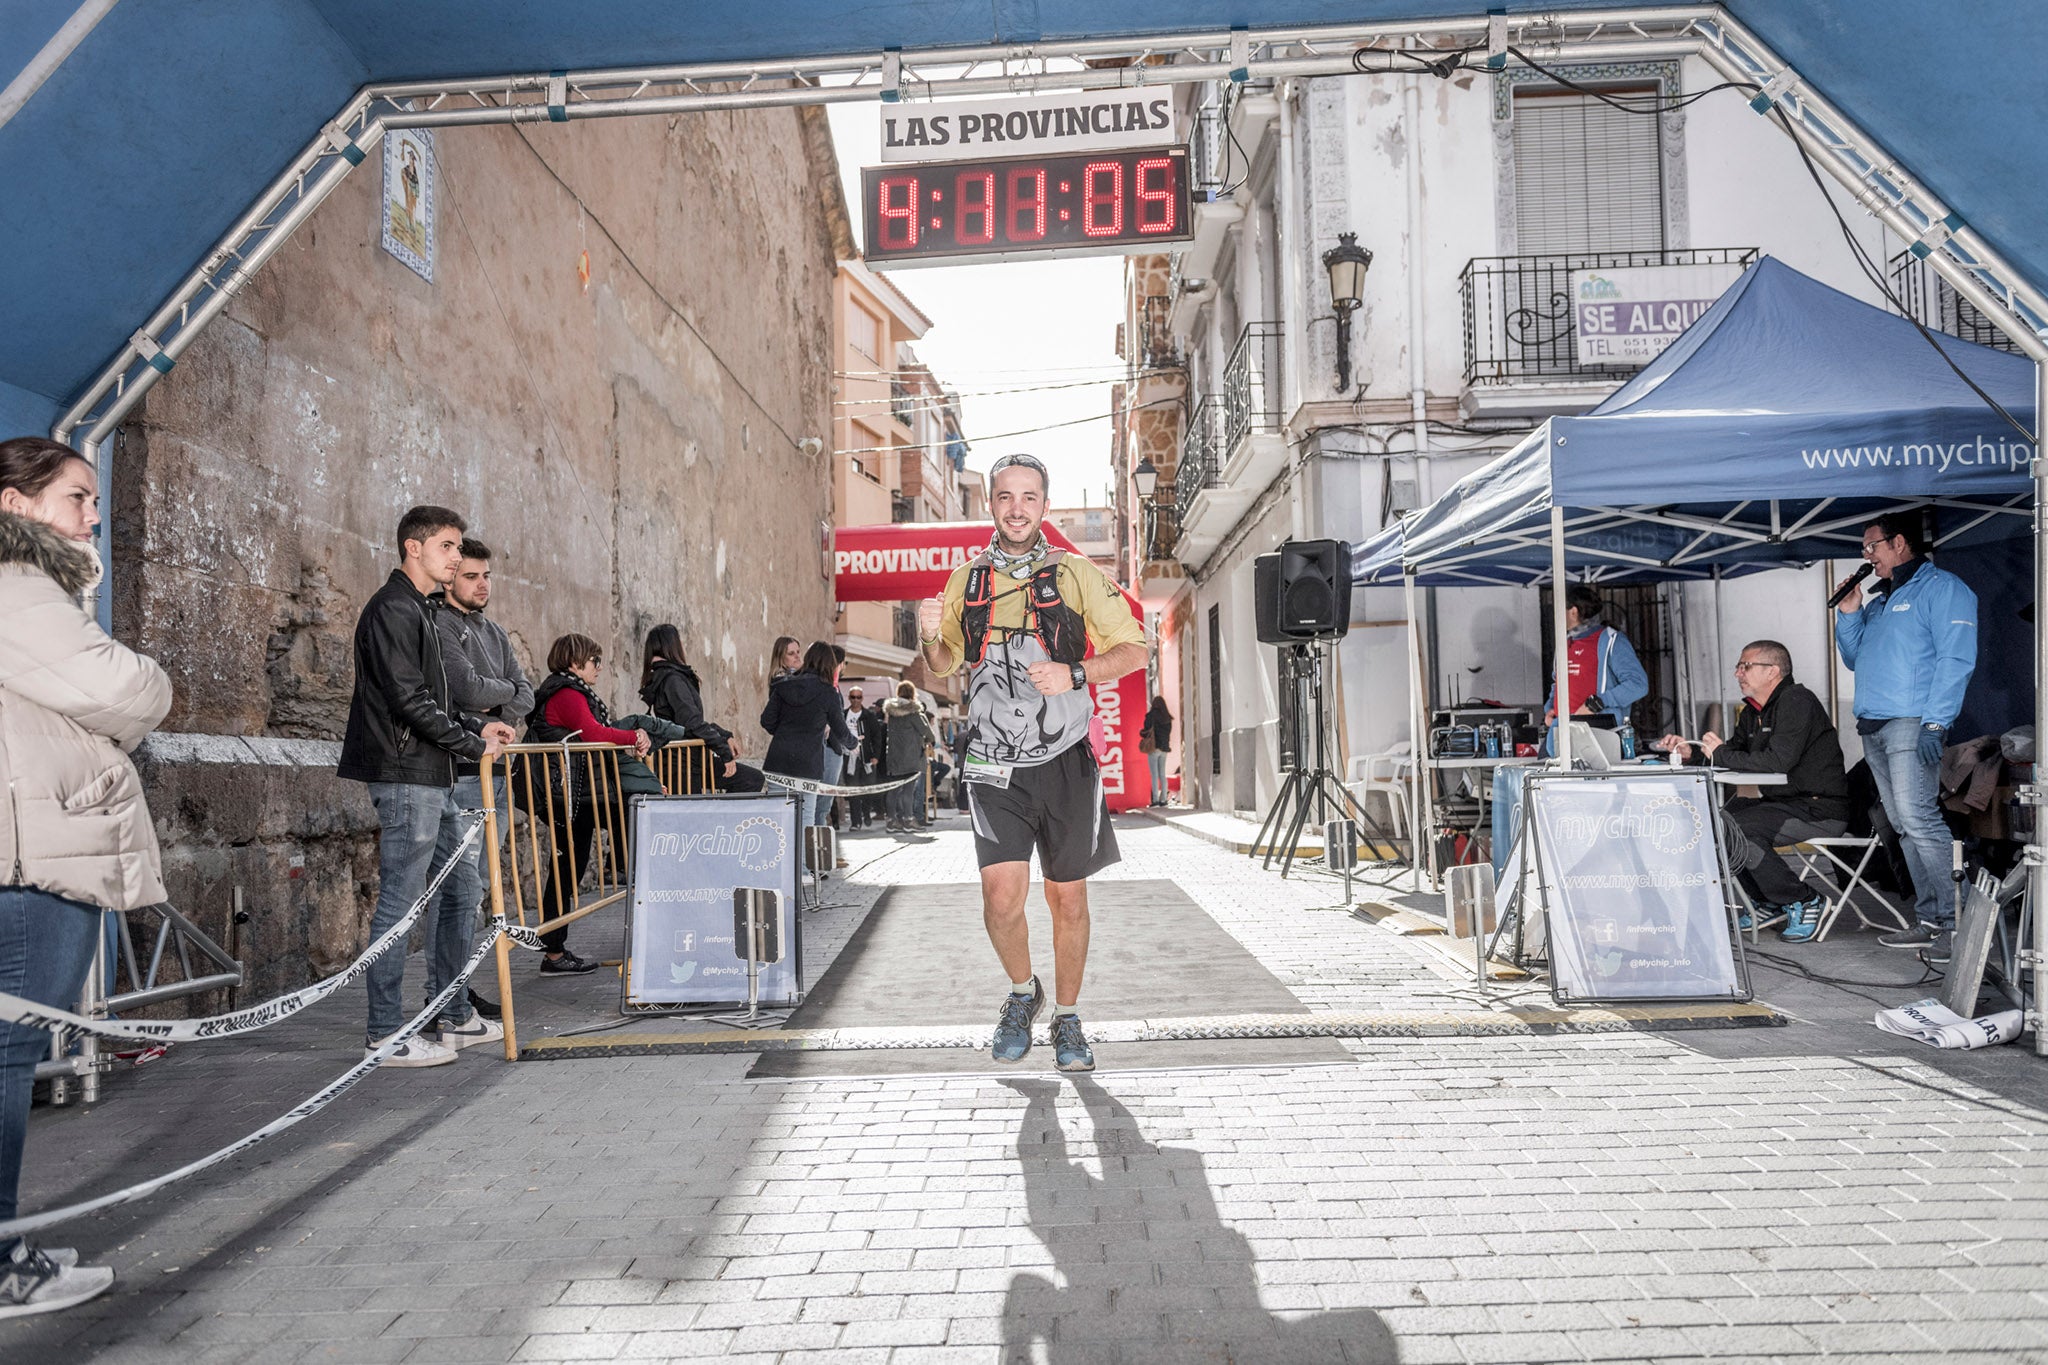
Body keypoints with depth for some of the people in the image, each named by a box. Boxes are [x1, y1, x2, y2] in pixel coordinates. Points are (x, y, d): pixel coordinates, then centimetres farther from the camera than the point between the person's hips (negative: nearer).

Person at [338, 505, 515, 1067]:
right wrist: (472, 743, -10)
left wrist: (477, 725, 14)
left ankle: (455, 1014, 24)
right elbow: (410, 701, -18)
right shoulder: (393, 609, -11)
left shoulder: (419, 610, 21)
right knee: (399, 901, -6)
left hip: (427, 776, 11)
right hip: (406, 776, -11)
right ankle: (387, 1036, 1)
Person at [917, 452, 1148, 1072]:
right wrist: (930, 635, -5)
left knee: (1067, 898, 7)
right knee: (1002, 896, -11)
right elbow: (943, 666, 18)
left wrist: (1074, 674, -14)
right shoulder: (966, 580, 10)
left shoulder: (1076, 573, 4)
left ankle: (1067, 1017, 27)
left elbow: (1134, 649, 3)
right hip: (995, 766, 1)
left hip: (1065, 763, 0)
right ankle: (1022, 991, 19)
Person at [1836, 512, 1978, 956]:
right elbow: (1854, 659, 28)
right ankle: (1929, 919, 11)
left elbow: (1956, 658, -11)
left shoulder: (1941, 587, -1)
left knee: (1917, 818, -16)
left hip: (1910, 723, -8)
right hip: (1872, 727, 8)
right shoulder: (1878, 601, 24)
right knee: (1905, 827, 7)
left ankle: (1957, 921, -11)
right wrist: (1848, 614, 12)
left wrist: (1935, 723, -20)